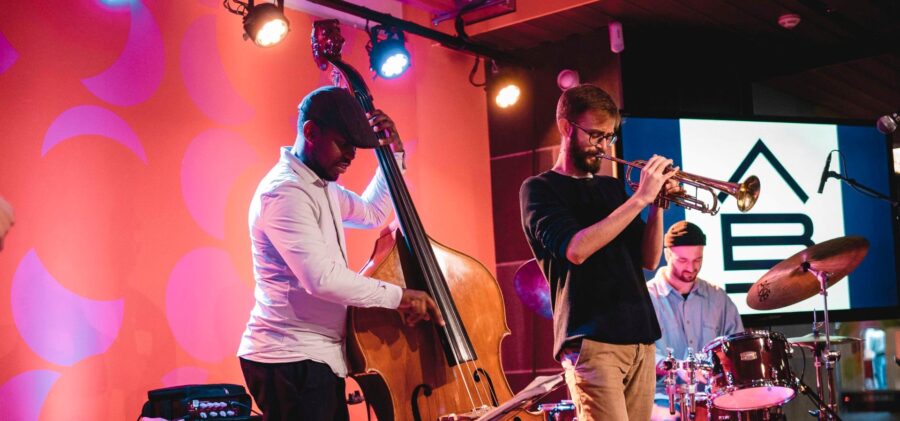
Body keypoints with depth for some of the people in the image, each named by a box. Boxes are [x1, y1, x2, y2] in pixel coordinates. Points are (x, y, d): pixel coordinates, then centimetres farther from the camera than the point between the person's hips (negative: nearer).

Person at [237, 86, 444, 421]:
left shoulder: (322, 188, 15)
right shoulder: (285, 192, -17)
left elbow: (372, 213, 33)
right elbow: (322, 277, -27)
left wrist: (394, 153, 22)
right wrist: (398, 296, -21)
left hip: (318, 358, 10)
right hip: (291, 360, -10)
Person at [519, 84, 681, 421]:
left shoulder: (612, 188, 21)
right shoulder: (540, 188, 2)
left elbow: (649, 259, 15)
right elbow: (576, 249, -16)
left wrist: (658, 206, -1)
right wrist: (640, 198, -15)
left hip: (640, 338, 6)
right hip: (591, 340, -6)